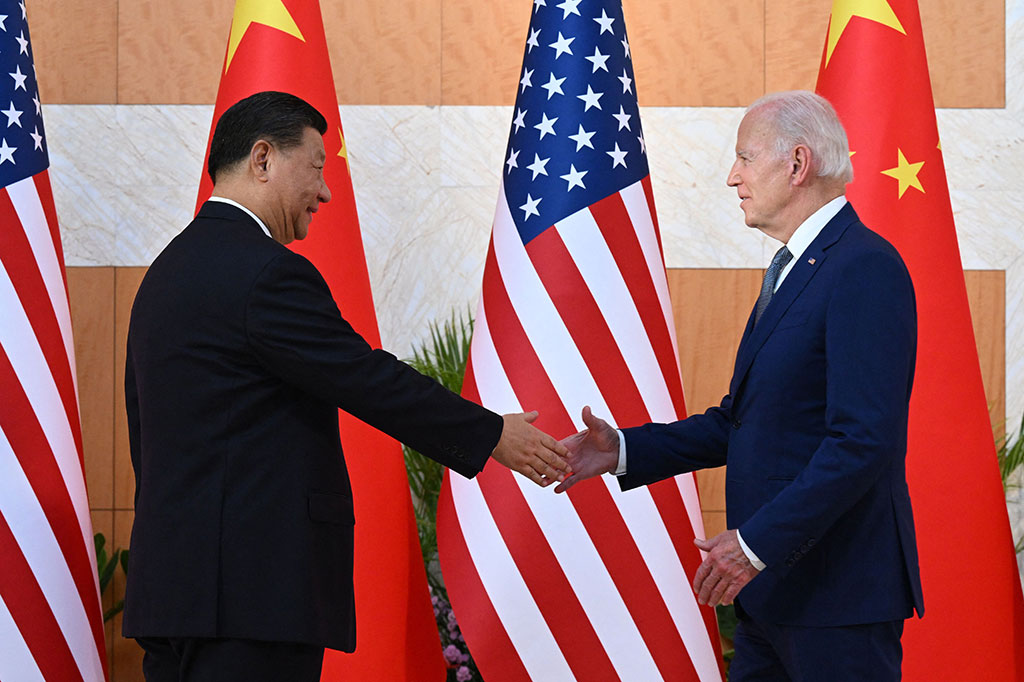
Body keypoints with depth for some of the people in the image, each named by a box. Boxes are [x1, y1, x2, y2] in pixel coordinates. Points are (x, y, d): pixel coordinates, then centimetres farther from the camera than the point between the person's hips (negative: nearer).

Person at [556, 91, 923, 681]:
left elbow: (864, 440, -23)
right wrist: (624, 450, 11)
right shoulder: (794, 268, 19)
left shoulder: (865, 268, -15)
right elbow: (741, 421, 22)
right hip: (775, 589, 10)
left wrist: (757, 542, -24)